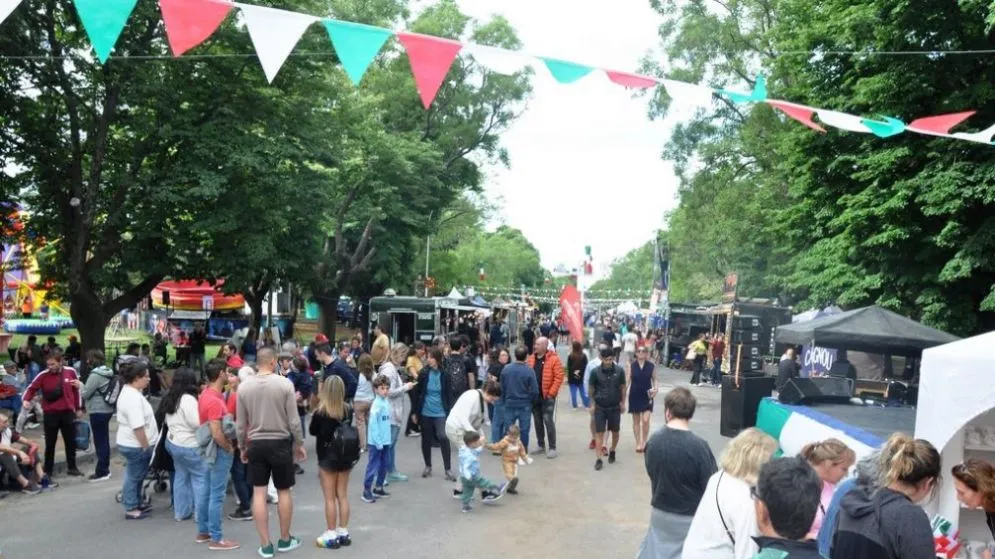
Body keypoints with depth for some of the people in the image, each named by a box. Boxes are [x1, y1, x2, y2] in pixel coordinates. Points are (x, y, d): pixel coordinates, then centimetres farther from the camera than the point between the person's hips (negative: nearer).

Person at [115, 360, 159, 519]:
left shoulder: (128, 392, 9)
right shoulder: (133, 398, -26)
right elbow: (138, 427, -29)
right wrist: (146, 446, -21)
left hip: (129, 443, 10)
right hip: (135, 445, -10)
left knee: (135, 476, 20)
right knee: (134, 476, 2)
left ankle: (135, 505, 31)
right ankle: (131, 510, 13)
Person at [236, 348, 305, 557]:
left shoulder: (244, 387, -3)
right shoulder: (284, 384, -10)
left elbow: (241, 423, 4)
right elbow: (293, 420, -8)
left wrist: (242, 447, 17)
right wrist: (299, 443, 4)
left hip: (256, 444, 2)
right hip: (280, 443, -2)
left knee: (259, 493, 7)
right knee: (284, 491, 11)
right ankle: (285, 540, 23)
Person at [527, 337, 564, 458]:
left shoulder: (554, 359, -10)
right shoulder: (531, 358, 8)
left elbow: (559, 377, -12)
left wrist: (551, 393, -15)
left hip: (547, 396, -6)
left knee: (548, 421, -4)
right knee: (537, 421, 12)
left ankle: (552, 448, 3)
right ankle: (541, 445, 24)